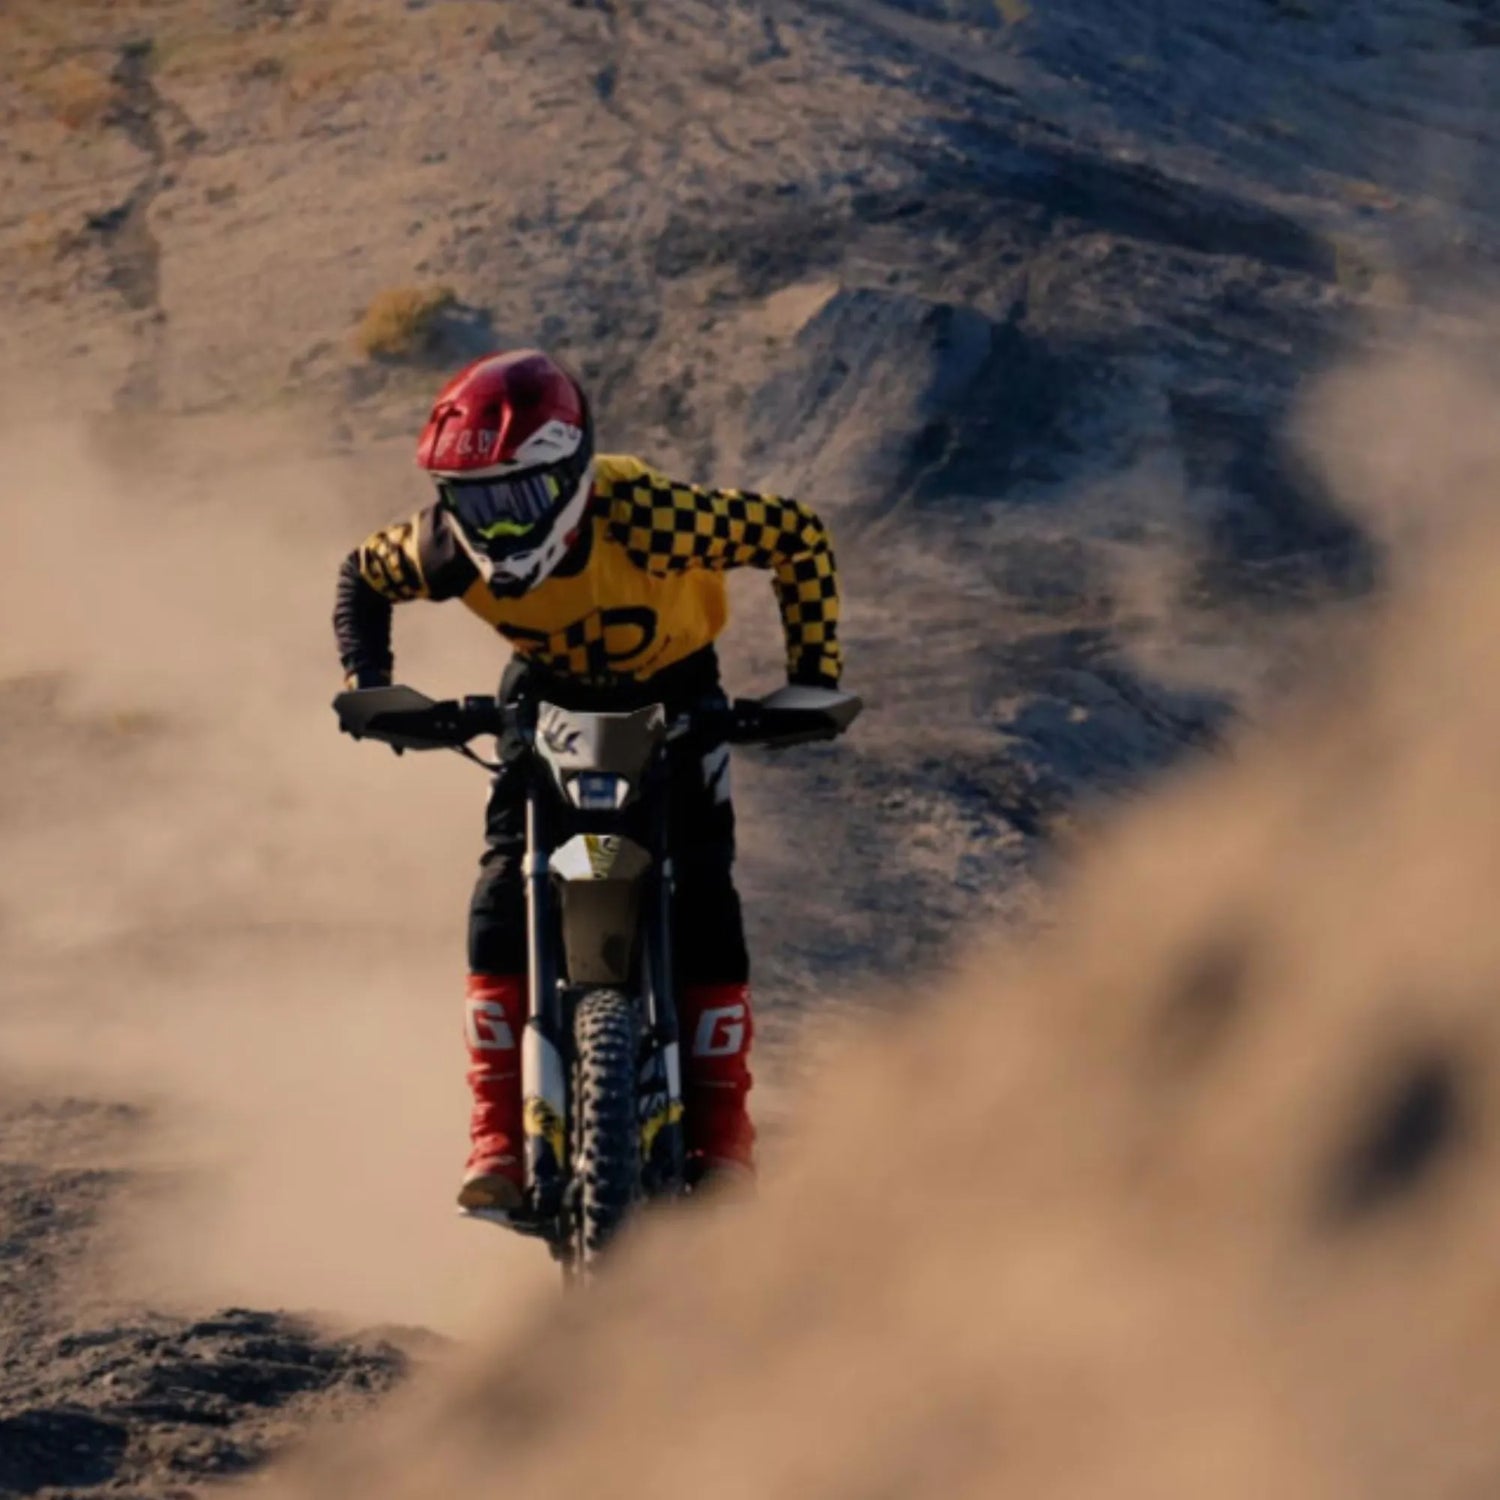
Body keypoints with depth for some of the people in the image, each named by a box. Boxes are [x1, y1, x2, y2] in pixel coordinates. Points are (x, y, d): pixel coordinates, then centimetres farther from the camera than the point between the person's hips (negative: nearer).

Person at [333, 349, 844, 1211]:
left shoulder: (644, 517, -40)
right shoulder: (447, 546, -28)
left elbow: (794, 534, -27)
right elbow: (363, 575, -3)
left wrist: (813, 677, -28)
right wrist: (367, 683, -16)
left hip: (672, 694, -3)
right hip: (549, 697, 3)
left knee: (701, 903, -16)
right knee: (504, 899, -14)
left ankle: (722, 1132, -5)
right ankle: (499, 1136, -8)